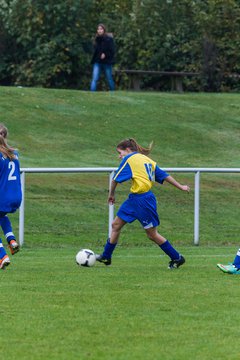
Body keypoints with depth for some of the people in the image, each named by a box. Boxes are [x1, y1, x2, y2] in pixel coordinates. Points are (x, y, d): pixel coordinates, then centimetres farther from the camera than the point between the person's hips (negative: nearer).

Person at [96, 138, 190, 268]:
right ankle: (106, 257, 20)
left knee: (152, 234, 1)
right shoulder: (147, 160, 14)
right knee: (116, 225, 13)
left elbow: (115, 179, -10)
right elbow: (164, 176, 14)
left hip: (143, 200, -9)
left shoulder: (129, 159, -8)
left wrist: (111, 194, 6)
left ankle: (177, 258, 11)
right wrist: (181, 187, 19)